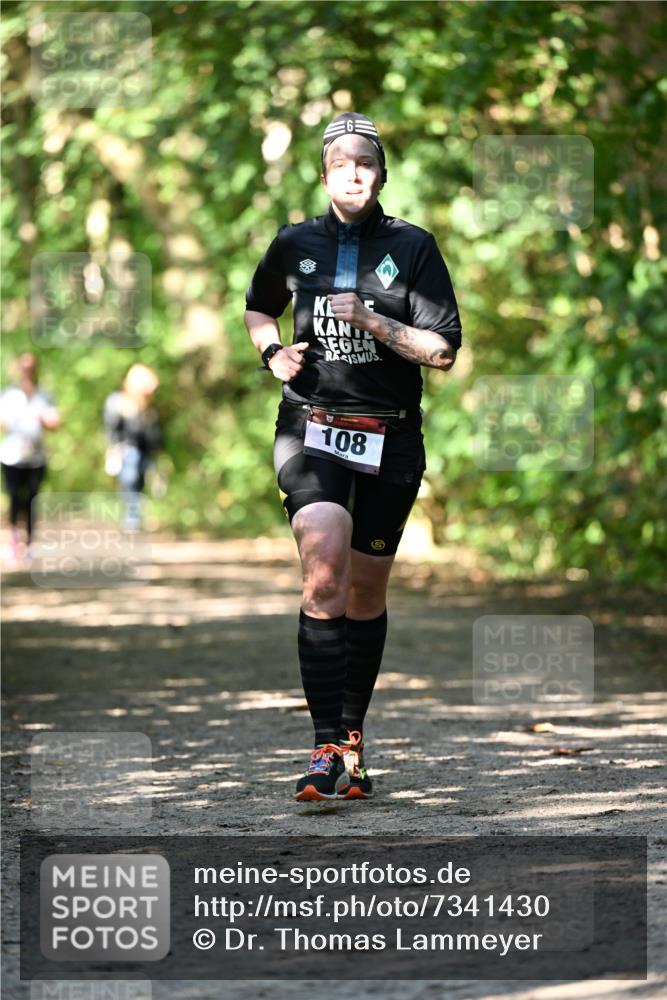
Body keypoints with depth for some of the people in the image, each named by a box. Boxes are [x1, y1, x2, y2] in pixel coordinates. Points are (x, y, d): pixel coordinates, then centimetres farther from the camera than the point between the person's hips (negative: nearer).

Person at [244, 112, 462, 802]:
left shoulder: (413, 247, 2)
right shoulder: (294, 245, 7)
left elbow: (443, 352, -3)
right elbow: (257, 308, 26)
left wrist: (374, 322, -15)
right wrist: (272, 351, 6)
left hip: (390, 440, 1)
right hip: (310, 429, -1)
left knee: (365, 593, 8)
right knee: (324, 573, -21)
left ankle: (352, 733, 27)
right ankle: (327, 747, -23)